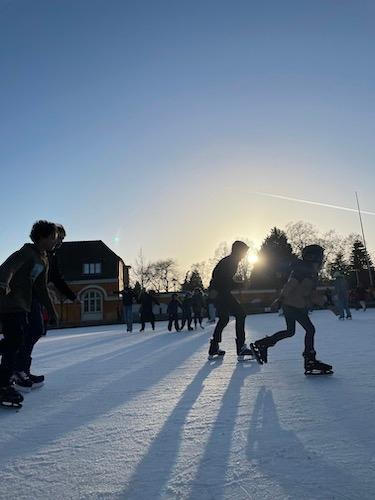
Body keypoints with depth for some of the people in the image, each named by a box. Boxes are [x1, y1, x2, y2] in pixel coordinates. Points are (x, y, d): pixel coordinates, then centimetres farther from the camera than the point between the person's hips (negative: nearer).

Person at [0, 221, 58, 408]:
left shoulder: (44, 260, 15)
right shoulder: (26, 252, -12)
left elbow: (42, 288, 22)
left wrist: (52, 311, 24)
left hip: (22, 305, 9)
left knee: (16, 341, 13)